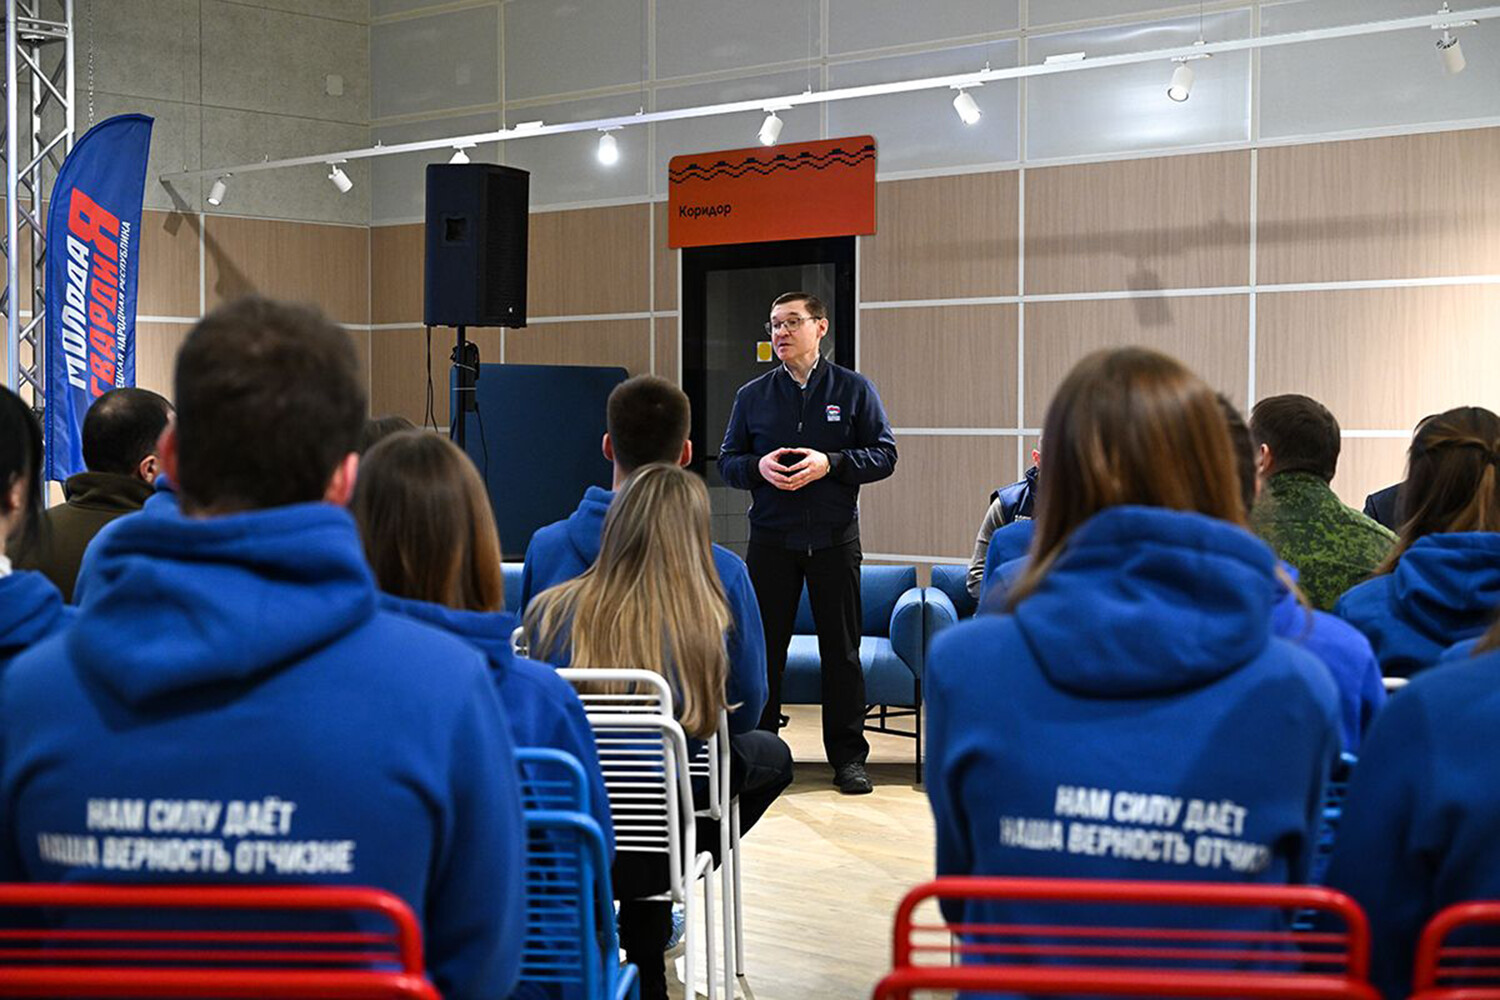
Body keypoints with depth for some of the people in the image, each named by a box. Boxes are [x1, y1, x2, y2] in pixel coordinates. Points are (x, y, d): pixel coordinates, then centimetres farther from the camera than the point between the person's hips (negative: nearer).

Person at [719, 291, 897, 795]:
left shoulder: (853, 389, 3)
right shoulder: (752, 396, 8)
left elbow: (884, 455, 0)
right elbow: (727, 460, 11)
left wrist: (830, 464, -15)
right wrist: (758, 467, -12)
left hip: (835, 539, -1)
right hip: (771, 539, 1)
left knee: (841, 648, 4)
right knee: (762, 647, 3)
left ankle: (848, 756, 13)